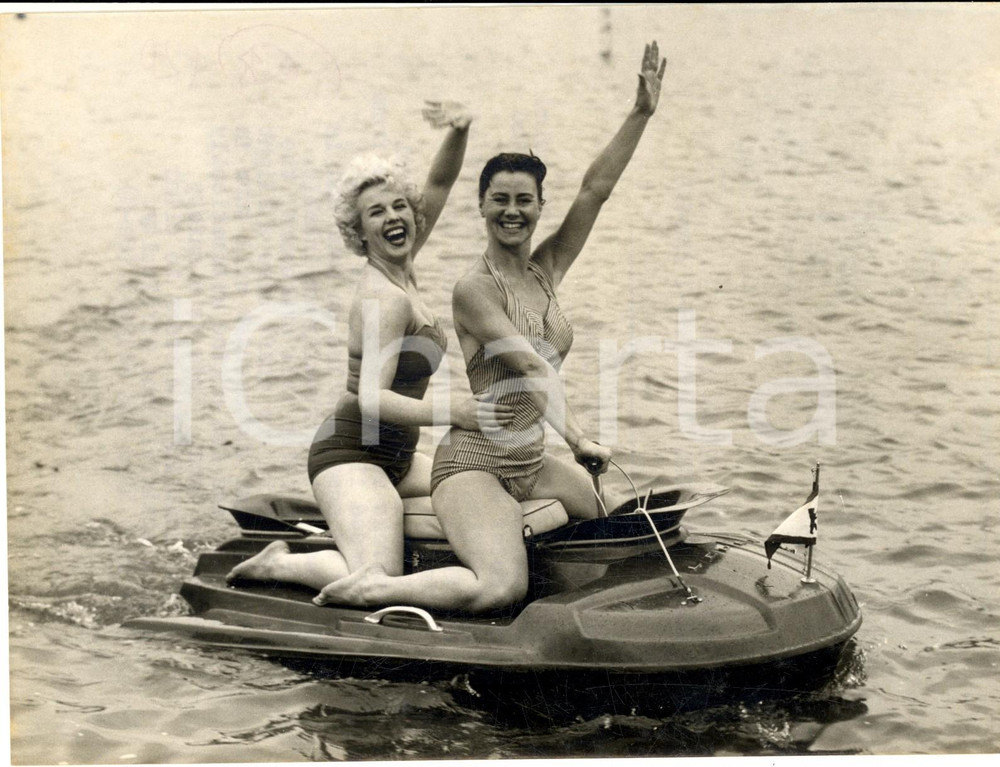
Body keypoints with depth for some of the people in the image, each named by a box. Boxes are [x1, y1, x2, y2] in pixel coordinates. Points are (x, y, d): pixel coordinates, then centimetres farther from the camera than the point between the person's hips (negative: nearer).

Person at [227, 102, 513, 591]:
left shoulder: (398, 268, 6)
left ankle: (363, 516, 18)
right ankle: (278, 565, -2)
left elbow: (440, 183, 8)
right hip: (351, 454, -10)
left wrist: (460, 130, -11)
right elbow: (373, 397, -30)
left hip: (394, 457, 10)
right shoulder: (385, 299, -20)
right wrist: (454, 413, -40)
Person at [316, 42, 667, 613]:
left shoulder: (546, 271, 7)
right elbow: (528, 365, -26)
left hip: (531, 462, 9)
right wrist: (577, 437, -37)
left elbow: (596, 190, 1)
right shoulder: (475, 289, -13)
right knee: (501, 588, -29)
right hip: (476, 463, -9)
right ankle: (371, 588, -14)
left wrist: (642, 114, -5)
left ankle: (508, 529, 27)